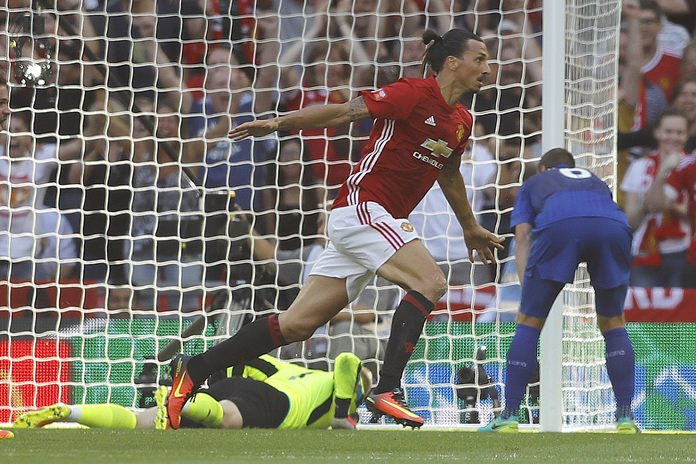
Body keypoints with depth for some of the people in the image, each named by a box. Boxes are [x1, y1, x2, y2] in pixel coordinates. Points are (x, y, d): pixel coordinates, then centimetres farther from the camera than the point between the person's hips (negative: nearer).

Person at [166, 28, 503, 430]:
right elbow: (346, 111, -11)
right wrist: (279, 123, -17)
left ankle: (193, 372, 6)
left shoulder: (461, 122, 15)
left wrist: (471, 228, 45)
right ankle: (388, 390, -31)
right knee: (430, 282, -24)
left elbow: (449, 175, 33)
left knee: (298, 324, 3)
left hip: (383, 221, 8)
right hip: (361, 205, -8)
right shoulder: (415, 94, -10)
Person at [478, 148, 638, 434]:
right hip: (614, 226, 2)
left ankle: (509, 417, 7)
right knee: (612, 323, 20)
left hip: (558, 227, -2)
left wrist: (527, 292, 16)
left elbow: (522, 237, 24)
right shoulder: (594, 181, 44)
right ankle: (625, 416, 13)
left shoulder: (534, 183, 37)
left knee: (529, 322, 10)